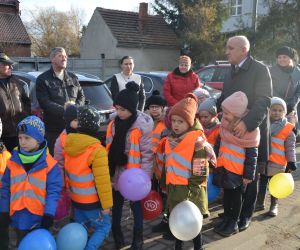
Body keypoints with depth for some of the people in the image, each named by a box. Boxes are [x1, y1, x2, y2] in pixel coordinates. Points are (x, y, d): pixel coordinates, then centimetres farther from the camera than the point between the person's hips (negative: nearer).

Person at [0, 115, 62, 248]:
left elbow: (53, 190, -12)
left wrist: (49, 214, -17)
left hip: (39, 218, -3)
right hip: (18, 218, 4)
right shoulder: (13, 161, -2)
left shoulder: (49, 163, -14)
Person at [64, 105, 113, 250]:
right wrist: (106, 204, -12)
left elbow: (68, 171, 9)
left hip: (75, 198, 7)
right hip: (91, 201, -6)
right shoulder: (97, 150, -25)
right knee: (104, 226, 11)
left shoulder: (68, 144, -3)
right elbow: (102, 181, -22)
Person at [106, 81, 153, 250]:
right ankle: (116, 232, 38)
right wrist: (108, 169, 9)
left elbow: (147, 154, -14)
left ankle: (138, 236, 31)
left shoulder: (143, 126, -18)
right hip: (117, 172, 5)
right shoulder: (115, 123, 0)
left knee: (136, 204, 12)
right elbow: (110, 148, 9)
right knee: (116, 204, 19)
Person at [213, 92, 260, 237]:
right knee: (227, 193, 17)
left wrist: (249, 175, -13)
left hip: (238, 170, -6)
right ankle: (226, 218, 33)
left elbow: (252, 154, -16)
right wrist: (217, 162, 19)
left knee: (236, 195, 10)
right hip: (224, 166, 6)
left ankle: (234, 223, 24)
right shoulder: (225, 123, 1)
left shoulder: (250, 129, -20)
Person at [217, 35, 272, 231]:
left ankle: (246, 215, 25)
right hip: (232, 130, 6)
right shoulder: (231, 72, 12)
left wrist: (247, 123, -31)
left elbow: (264, 101, -19)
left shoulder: (260, 69, -10)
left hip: (252, 131, -5)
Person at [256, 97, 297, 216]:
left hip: (277, 164, -3)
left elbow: (290, 147, -5)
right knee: (262, 184, 14)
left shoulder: (287, 128, -7)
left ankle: (274, 206, 27)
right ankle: (260, 203, 29)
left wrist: (291, 162, -9)